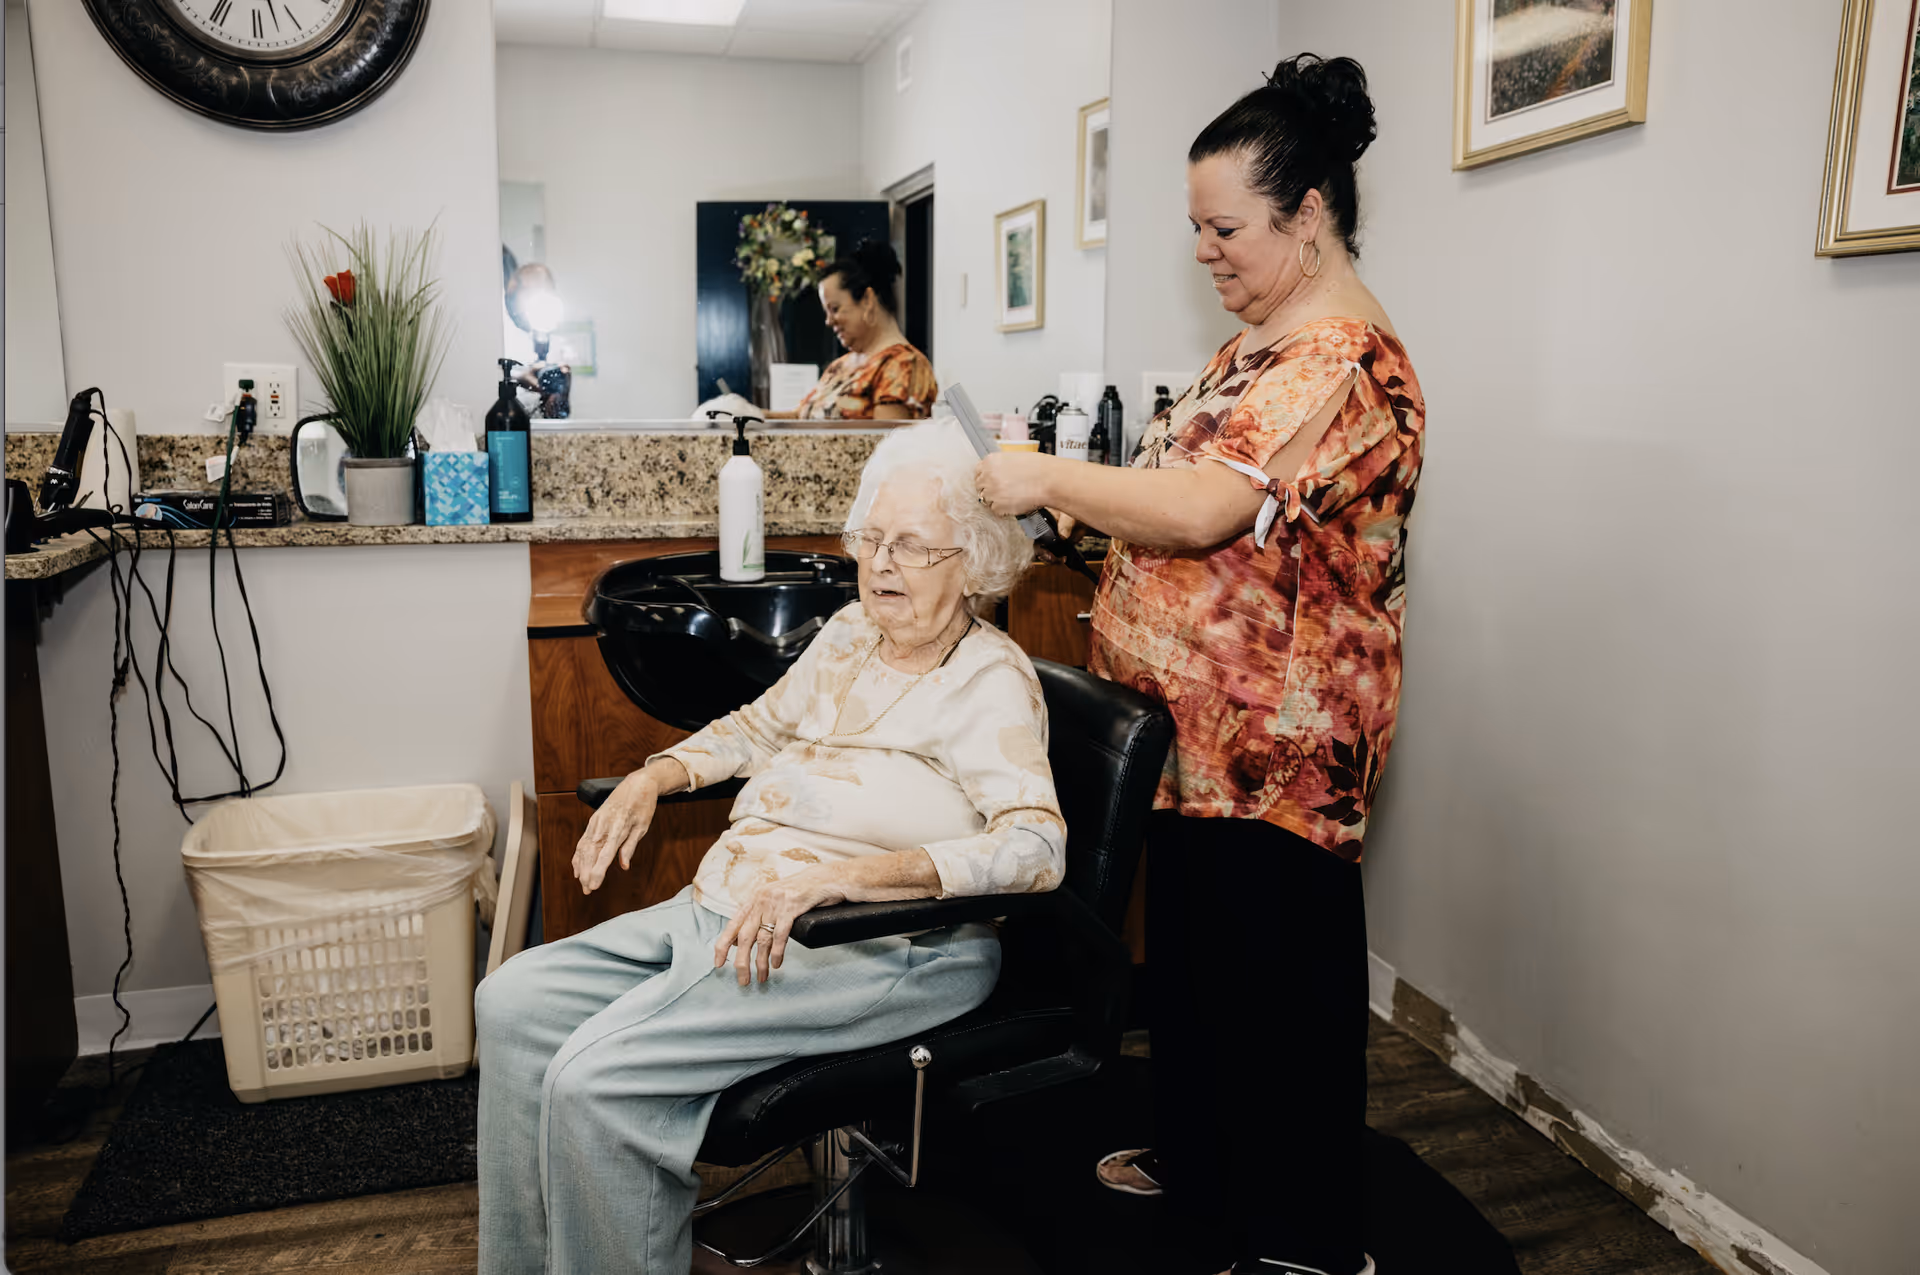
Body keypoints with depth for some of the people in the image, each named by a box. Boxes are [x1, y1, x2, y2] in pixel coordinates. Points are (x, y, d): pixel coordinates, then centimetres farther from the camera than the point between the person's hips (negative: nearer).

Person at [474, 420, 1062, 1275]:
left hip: (879, 948, -8)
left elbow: (1037, 846, -24)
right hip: (725, 907, 8)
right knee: (516, 1001, 0)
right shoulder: (852, 633, 12)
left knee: (596, 1079, -22)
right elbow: (760, 726, 28)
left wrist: (836, 874, -33)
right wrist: (653, 778, 10)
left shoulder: (990, 680, -10)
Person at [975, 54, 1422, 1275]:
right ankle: (1197, 1159, 42)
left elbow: (1205, 508, -30)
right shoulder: (1262, 341, 13)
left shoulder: (1345, 360, -20)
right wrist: (1088, 497, 6)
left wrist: (1049, 478, -19)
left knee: (1276, 971, 4)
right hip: (1199, 722, 10)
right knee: (1190, 945, 22)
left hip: (1277, 741, -10)